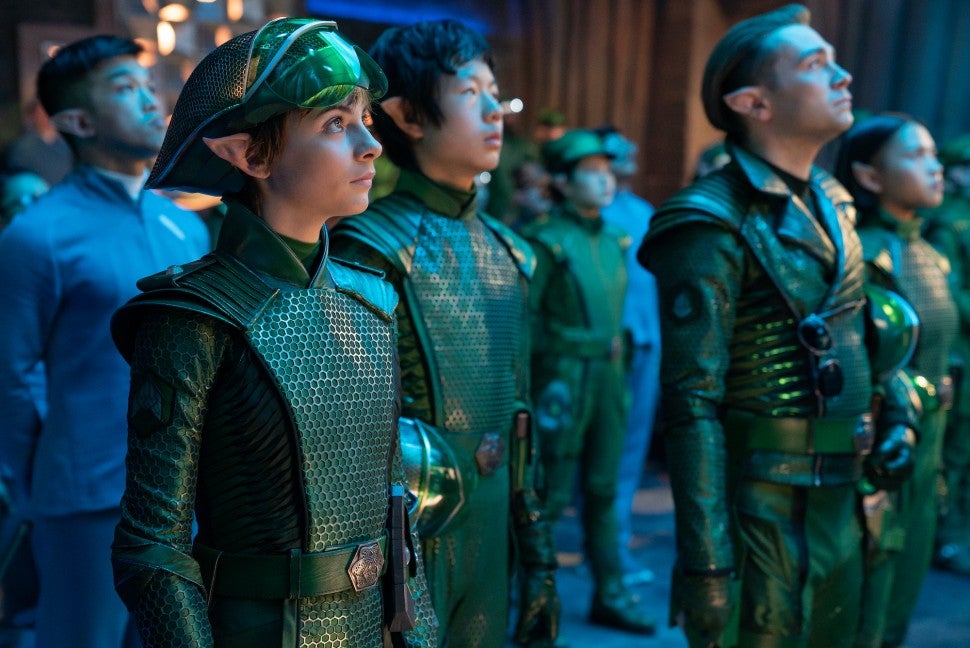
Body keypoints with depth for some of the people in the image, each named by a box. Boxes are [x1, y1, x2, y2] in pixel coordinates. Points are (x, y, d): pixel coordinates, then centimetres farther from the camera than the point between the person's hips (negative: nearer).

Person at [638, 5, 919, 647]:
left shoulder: (831, 202, 8)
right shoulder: (715, 227, -17)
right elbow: (693, 405, -20)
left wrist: (897, 408, 6)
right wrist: (705, 563, -21)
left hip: (845, 500, 8)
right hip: (766, 512, -8)